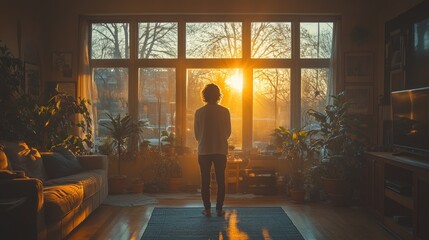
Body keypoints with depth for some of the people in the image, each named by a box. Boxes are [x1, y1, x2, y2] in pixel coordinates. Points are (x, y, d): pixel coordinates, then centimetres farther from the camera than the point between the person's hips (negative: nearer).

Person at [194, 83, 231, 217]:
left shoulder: (199, 112, -5)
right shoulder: (225, 112, -5)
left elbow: (196, 133, 2)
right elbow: (228, 132, 4)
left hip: (204, 151, 0)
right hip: (221, 151, 0)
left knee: (205, 181, 8)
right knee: (220, 181, 9)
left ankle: (207, 209, 10)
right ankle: (219, 209, 11)